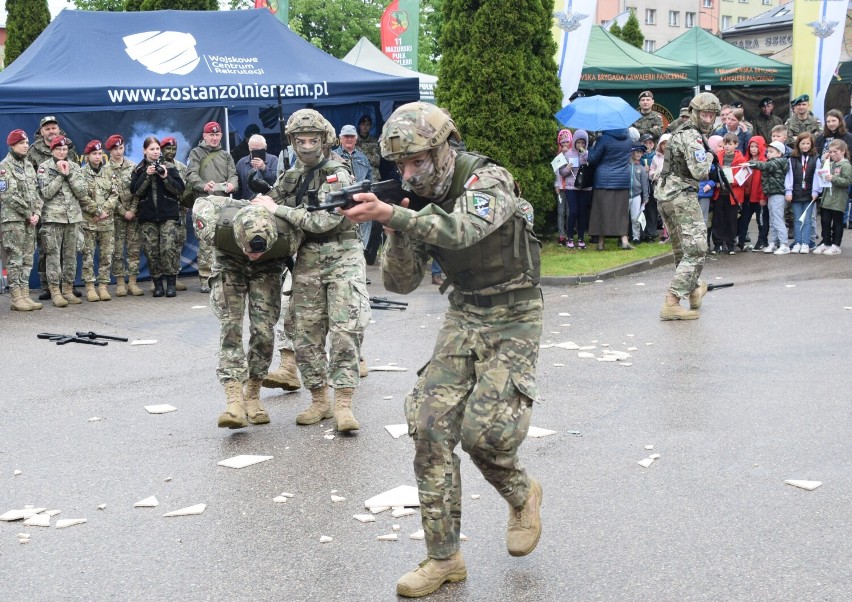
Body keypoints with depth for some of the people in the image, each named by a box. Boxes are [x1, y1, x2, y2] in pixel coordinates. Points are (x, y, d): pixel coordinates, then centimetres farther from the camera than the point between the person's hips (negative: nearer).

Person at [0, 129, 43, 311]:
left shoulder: (29, 165, 16)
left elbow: (36, 192, 15)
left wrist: (37, 213, 0)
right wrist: (28, 214, -11)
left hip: (30, 221, 7)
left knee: (27, 260, 6)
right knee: (15, 260, -5)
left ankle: (25, 295, 9)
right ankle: (16, 298, -4)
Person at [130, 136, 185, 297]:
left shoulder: (169, 167, 6)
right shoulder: (139, 170, 10)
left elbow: (180, 189, 1)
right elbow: (135, 191, -2)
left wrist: (166, 177, -13)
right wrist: (146, 175, -12)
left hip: (168, 215, -2)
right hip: (147, 216, 2)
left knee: (169, 249, -13)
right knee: (151, 252, -1)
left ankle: (171, 283, -5)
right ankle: (157, 284, 8)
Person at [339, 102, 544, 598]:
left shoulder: (489, 180, -18)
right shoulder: (423, 203, 2)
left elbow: (462, 230, -39)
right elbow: (400, 283, 0)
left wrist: (392, 215, -49)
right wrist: (399, 231, -18)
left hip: (513, 320, -6)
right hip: (463, 318, 6)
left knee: (483, 431, -15)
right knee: (430, 425, -7)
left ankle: (523, 493, 21)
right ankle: (444, 558, 2)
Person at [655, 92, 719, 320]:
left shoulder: (680, 132, 19)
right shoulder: (692, 136, -12)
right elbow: (699, 172, -21)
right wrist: (708, 157, -2)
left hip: (665, 196, 10)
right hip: (682, 196, -10)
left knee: (681, 250, 23)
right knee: (696, 250, -10)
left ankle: (695, 289, 42)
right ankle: (671, 303, -18)